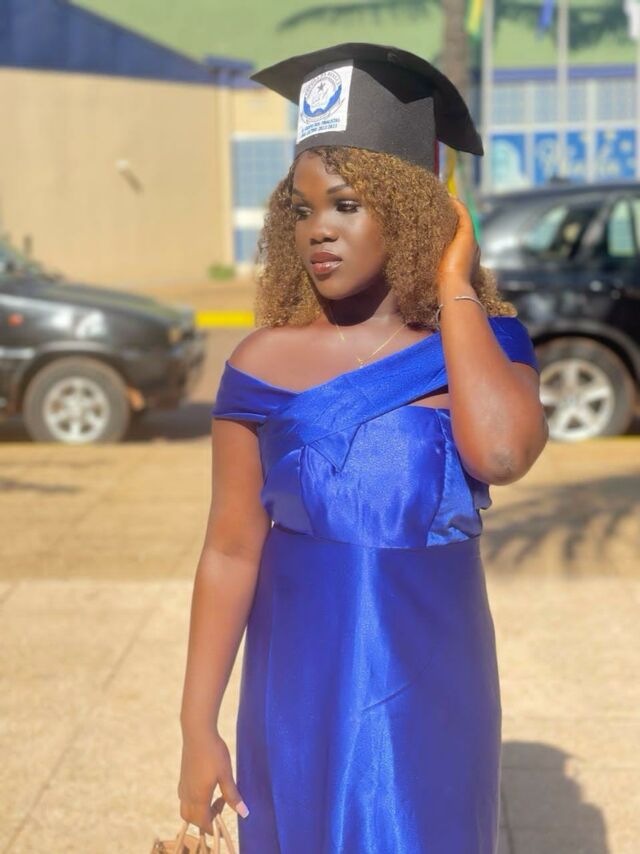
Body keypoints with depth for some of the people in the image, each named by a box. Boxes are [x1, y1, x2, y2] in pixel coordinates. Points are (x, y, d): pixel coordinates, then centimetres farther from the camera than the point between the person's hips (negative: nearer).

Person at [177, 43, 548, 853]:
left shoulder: (481, 342, -7)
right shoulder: (264, 363, -7)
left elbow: (502, 452, -30)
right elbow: (230, 551, -5)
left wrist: (453, 286, -19)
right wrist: (198, 724, -5)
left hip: (428, 690, 0)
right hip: (299, 690, 0)